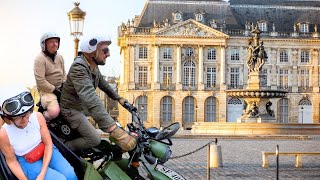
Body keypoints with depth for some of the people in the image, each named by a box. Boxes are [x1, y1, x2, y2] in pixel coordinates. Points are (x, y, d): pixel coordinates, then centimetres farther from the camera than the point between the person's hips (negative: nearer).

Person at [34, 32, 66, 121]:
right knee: (54, 112, -31)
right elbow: (40, 82, -20)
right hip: (46, 90, -8)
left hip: (60, 88, 8)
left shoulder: (59, 57, 10)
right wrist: (54, 90, -18)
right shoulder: (40, 59, -15)